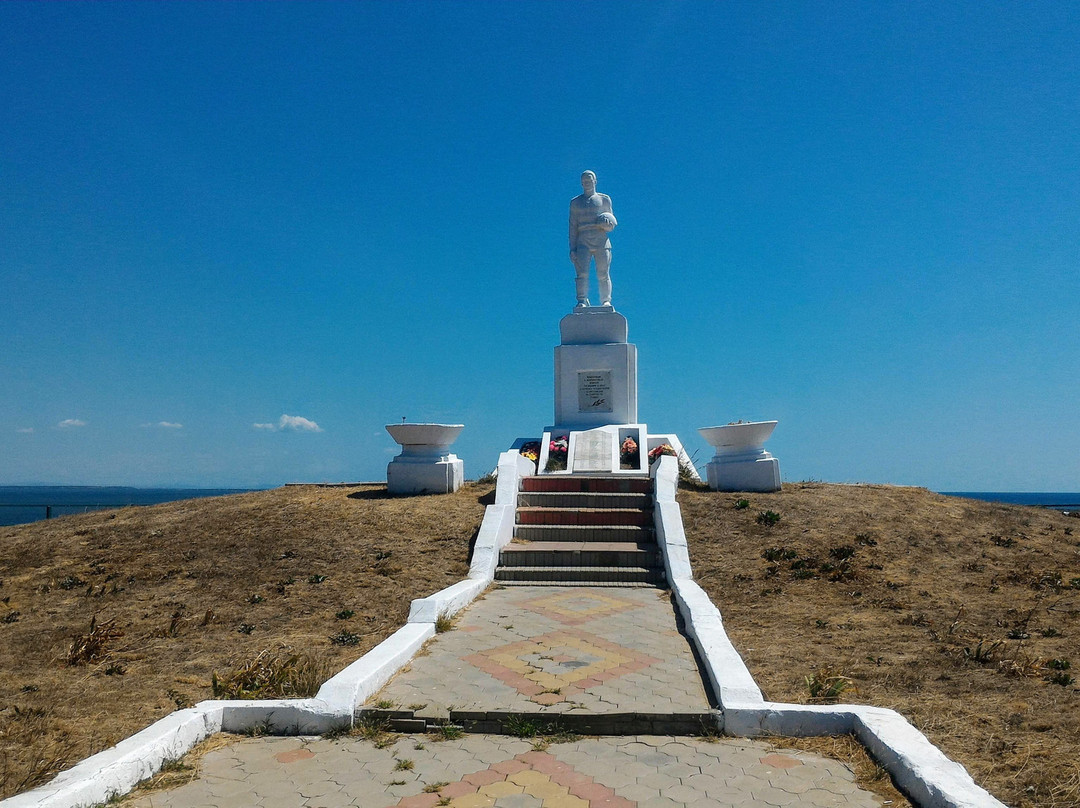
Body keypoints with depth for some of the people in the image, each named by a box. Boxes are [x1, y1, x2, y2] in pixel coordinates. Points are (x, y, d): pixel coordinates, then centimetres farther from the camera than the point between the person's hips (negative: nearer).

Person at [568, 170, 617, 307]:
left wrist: (609, 224, -7)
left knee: (603, 275, -5)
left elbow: (612, 224, 20)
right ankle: (582, 301, -15)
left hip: (601, 242, 0)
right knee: (582, 273, -13)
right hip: (583, 243, 0)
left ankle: (606, 301, -3)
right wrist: (572, 248, 3)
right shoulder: (575, 202, 18)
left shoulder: (605, 199, 18)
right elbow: (572, 226, 13)